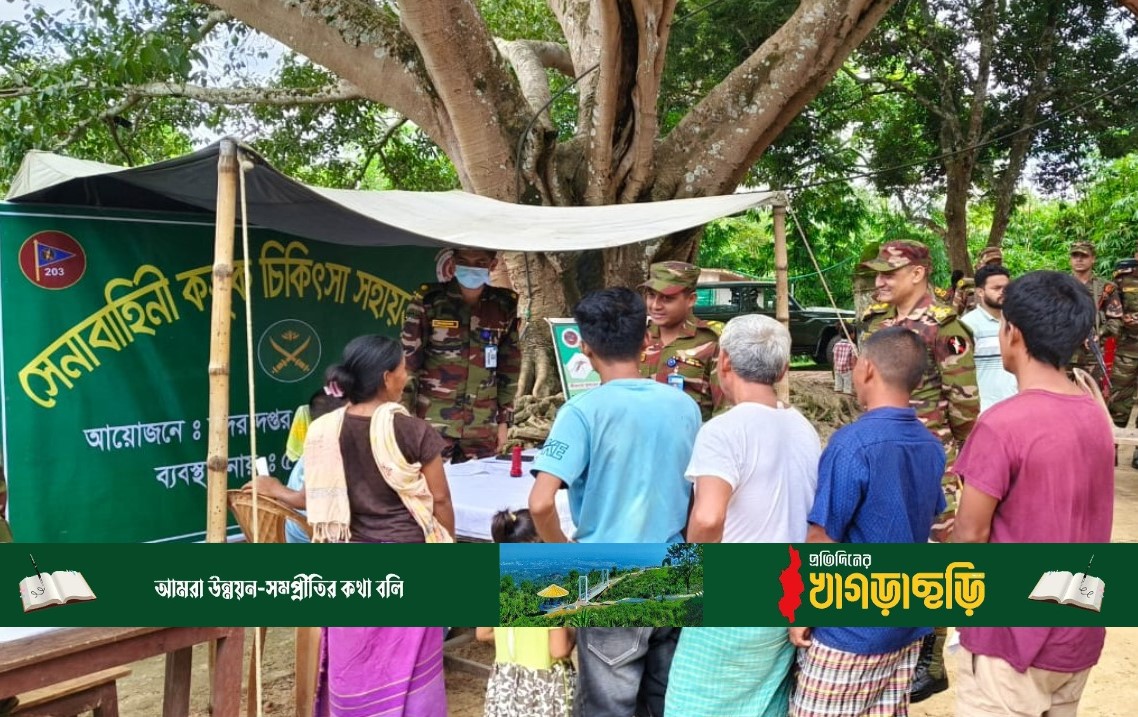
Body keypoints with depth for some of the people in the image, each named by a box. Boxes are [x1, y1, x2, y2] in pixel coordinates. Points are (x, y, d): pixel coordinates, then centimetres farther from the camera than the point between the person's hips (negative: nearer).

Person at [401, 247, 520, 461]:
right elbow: (407, 362, -2)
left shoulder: (505, 305, 3)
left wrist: (504, 420, 10)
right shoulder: (428, 300, -5)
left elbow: (509, 366, 11)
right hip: (433, 422, -2)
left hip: (483, 427, 3)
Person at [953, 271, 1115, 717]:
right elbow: (1066, 517, 10)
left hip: (1013, 634, -7)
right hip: (1079, 633, 7)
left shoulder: (1003, 424, -22)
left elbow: (971, 535, -15)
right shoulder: (1097, 417, 1)